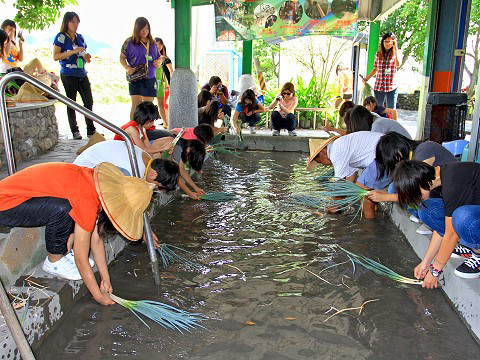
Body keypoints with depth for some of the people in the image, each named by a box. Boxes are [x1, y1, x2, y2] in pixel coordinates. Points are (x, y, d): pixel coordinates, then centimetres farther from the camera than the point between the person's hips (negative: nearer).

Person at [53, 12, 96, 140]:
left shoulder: (80, 37, 15)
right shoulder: (61, 37, -2)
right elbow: (55, 56, -10)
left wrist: (86, 56, 1)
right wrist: (73, 51, -18)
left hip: (82, 74, 5)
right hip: (68, 75, -5)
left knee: (89, 102, 1)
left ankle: (91, 130, 8)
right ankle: (74, 131, 7)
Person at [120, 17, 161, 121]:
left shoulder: (153, 43, 13)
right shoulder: (129, 42, 2)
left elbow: (159, 57, 22)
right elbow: (122, 57, 4)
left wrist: (159, 61, -1)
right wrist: (127, 68, -13)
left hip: (150, 78, 4)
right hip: (135, 78, -3)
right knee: (136, 105, -7)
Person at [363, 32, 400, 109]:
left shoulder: (395, 54, 0)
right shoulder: (378, 54, 8)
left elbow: (398, 65, -21)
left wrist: (395, 48, -18)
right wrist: (367, 78, 9)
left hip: (392, 88, -2)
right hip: (378, 86, 3)